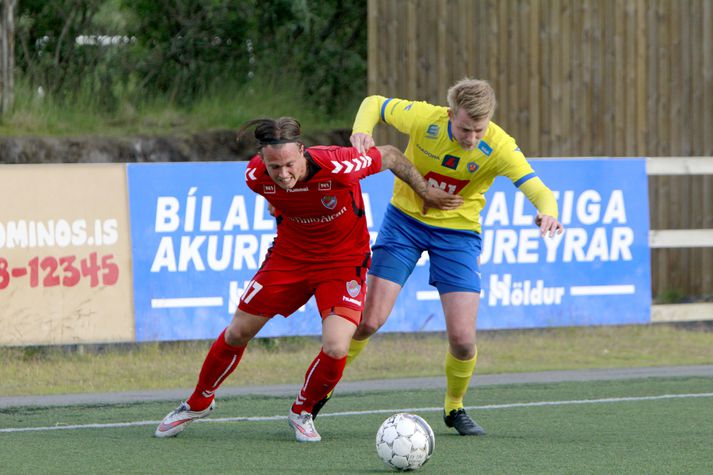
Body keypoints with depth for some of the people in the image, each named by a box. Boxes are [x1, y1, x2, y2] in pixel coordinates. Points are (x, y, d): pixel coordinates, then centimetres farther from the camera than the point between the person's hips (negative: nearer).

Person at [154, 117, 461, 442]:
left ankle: (302, 412, 10)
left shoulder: (339, 166, -34)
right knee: (238, 332, 8)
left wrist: (426, 193, -4)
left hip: (343, 260, -3)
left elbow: (390, 156, -15)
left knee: (335, 348, -20)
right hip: (289, 254, 3)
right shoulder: (256, 176, -21)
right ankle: (199, 402, 35)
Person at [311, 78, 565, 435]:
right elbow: (374, 103, -4)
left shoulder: (499, 147, -23)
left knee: (462, 338, -9)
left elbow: (538, 191, -31)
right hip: (405, 219, 0)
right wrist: (361, 131, -25)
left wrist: (547, 213, -55)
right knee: (369, 319, -7)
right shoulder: (423, 118, -21)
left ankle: (454, 408, 20)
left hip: (457, 232, 0)